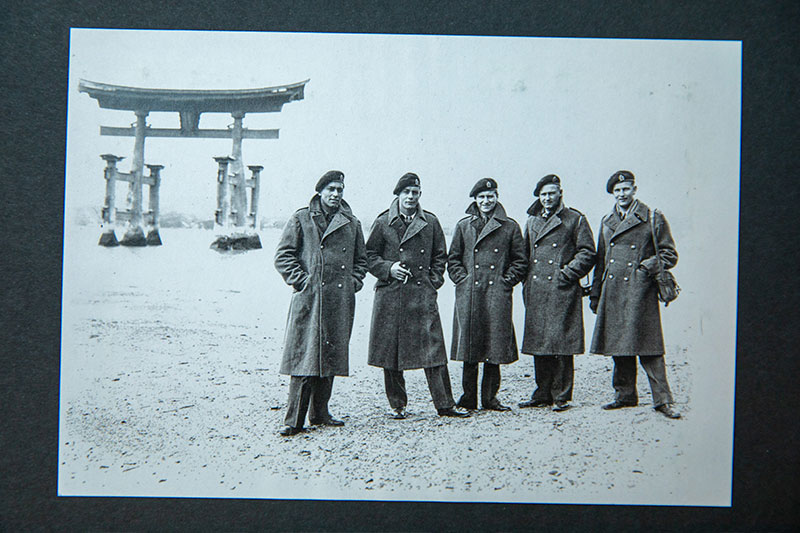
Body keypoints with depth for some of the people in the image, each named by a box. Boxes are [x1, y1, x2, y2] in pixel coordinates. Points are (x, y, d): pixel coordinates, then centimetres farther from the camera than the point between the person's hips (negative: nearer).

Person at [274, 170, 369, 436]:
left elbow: (361, 259, 22)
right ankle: (294, 419, -1)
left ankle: (319, 413, 19)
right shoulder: (301, 218, 5)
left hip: (340, 300, 4)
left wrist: (354, 282, 7)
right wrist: (301, 280, -7)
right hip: (309, 297, -4)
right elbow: (283, 255, 2)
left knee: (331, 356, 8)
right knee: (304, 357, -7)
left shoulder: (352, 224, 14)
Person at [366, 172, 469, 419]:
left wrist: (434, 281, 6)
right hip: (391, 294, 0)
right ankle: (397, 404, 16)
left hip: (422, 294, 1)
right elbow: (370, 256, 7)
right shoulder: (383, 222, 4)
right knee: (391, 351, 3)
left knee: (433, 348, -3)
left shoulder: (431, 222, 9)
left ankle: (445, 404, 5)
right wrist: (388, 269, -8)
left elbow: (440, 256, 16)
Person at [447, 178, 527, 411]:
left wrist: (507, 281, -1)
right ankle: (469, 399, 10)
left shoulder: (510, 227, 8)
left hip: (497, 294, -1)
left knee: (495, 347, 0)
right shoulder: (463, 226, 11)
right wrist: (462, 279, 0)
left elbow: (520, 261, 10)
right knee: (469, 347, 1)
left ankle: (490, 398, 11)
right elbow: (453, 259, 13)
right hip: (469, 295, 1)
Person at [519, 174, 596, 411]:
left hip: (562, 291, -5)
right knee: (538, 343, 7)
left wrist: (567, 272, -10)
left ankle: (561, 396, 3)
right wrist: (527, 282, 12)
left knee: (561, 343, -6)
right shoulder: (532, 221, 18)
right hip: (536, 292, 5)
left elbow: (587, 253, 0)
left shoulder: (575, 219, 3)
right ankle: (543, 394, 17)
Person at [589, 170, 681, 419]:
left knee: (648, 345, -8)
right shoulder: (607, 222, 17)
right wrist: (595, 293, 17)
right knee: (618, 344, 9)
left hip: (639, 291, -5)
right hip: (612, 293, 5)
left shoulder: (653, 219, 2)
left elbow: (669, 255, 4)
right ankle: (625, 395, 20)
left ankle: (662, 400, -2)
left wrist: (648, 266, -14)